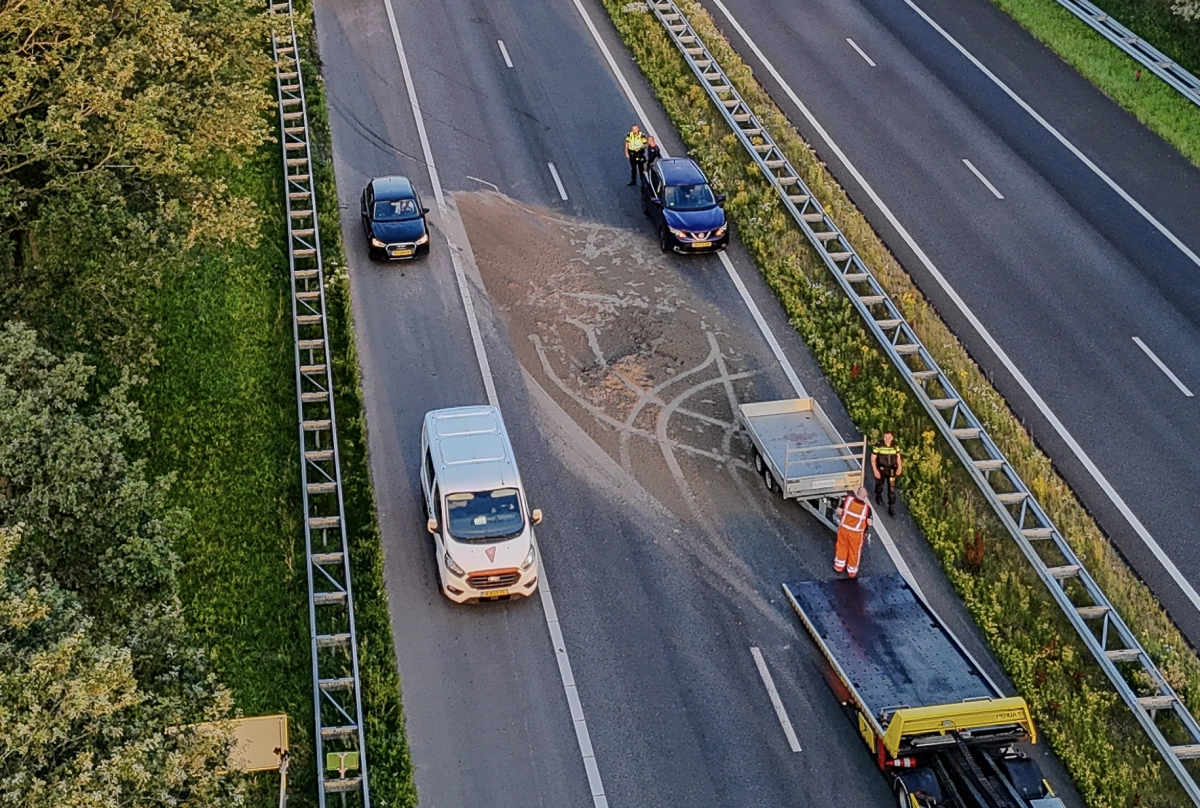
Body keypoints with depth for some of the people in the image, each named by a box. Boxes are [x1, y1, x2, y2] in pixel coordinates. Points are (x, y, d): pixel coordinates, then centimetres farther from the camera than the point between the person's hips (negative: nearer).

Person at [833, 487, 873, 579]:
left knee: (842, 547, 25)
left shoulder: (848, 499, -15)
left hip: (844, 528, 2)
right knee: (854, 551, 18)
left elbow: (839, 511, -7)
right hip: (856, 532, -2)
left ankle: (839, 566, 41)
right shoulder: (866, 506, -21)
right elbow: (869, 523, -21)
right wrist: (866, 524, 2)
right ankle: (852, 571, 34)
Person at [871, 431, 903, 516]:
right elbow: (873, 459, -12)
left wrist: (899, 467, -3)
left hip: (891, 470, 1)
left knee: (892, 488, -5)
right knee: (879, 484, 23)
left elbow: (898, 457, 8)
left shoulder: (895, 446, -7)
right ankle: (878, 497, 54)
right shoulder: (878, 446, -19)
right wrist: (875, 470, -18)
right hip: (880, 469, -1)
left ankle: (891, 508, 0)